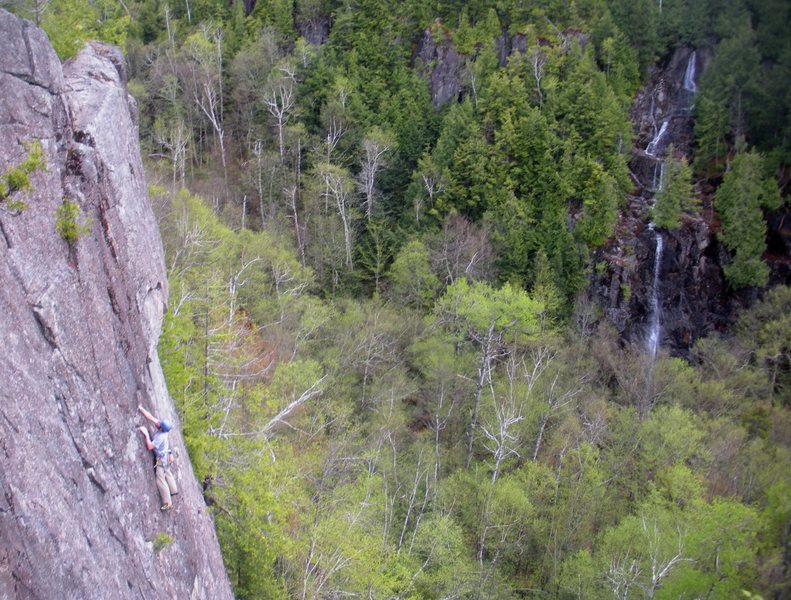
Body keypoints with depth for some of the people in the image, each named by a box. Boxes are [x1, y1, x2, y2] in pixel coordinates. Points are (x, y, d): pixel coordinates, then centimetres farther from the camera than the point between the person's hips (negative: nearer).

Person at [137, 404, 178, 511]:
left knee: (161, 480, -4)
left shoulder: (160, 437, -32)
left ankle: (168, 503, -2)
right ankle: (173, 490, 45)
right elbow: (151, 417, -8)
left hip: (161, 460, -9)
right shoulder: (163, 429, -12)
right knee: (167, 473, 27)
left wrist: (146, 434, -31)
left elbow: (150, 446, -29)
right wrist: (141, 409, -11)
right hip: (166, 457, 9)